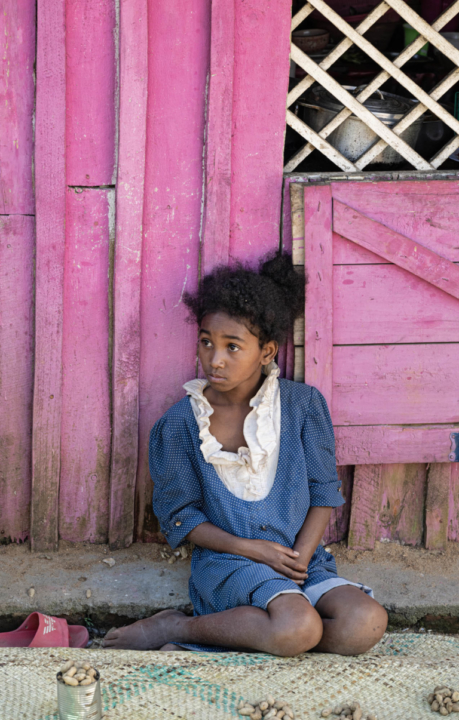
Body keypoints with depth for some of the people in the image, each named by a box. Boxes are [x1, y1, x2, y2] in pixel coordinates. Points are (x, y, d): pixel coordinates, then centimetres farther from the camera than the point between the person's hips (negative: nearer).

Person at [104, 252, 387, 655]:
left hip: (301, 558, 4)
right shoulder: (180, 423, -1)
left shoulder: (303, 405, 2)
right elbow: (180, 515, 2)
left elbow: (324, 491, 5)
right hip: (228, 562, -4)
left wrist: (300, 557, -10)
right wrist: (249, 548, -11)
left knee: (366, 625, -26)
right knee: (297, 628, -33)